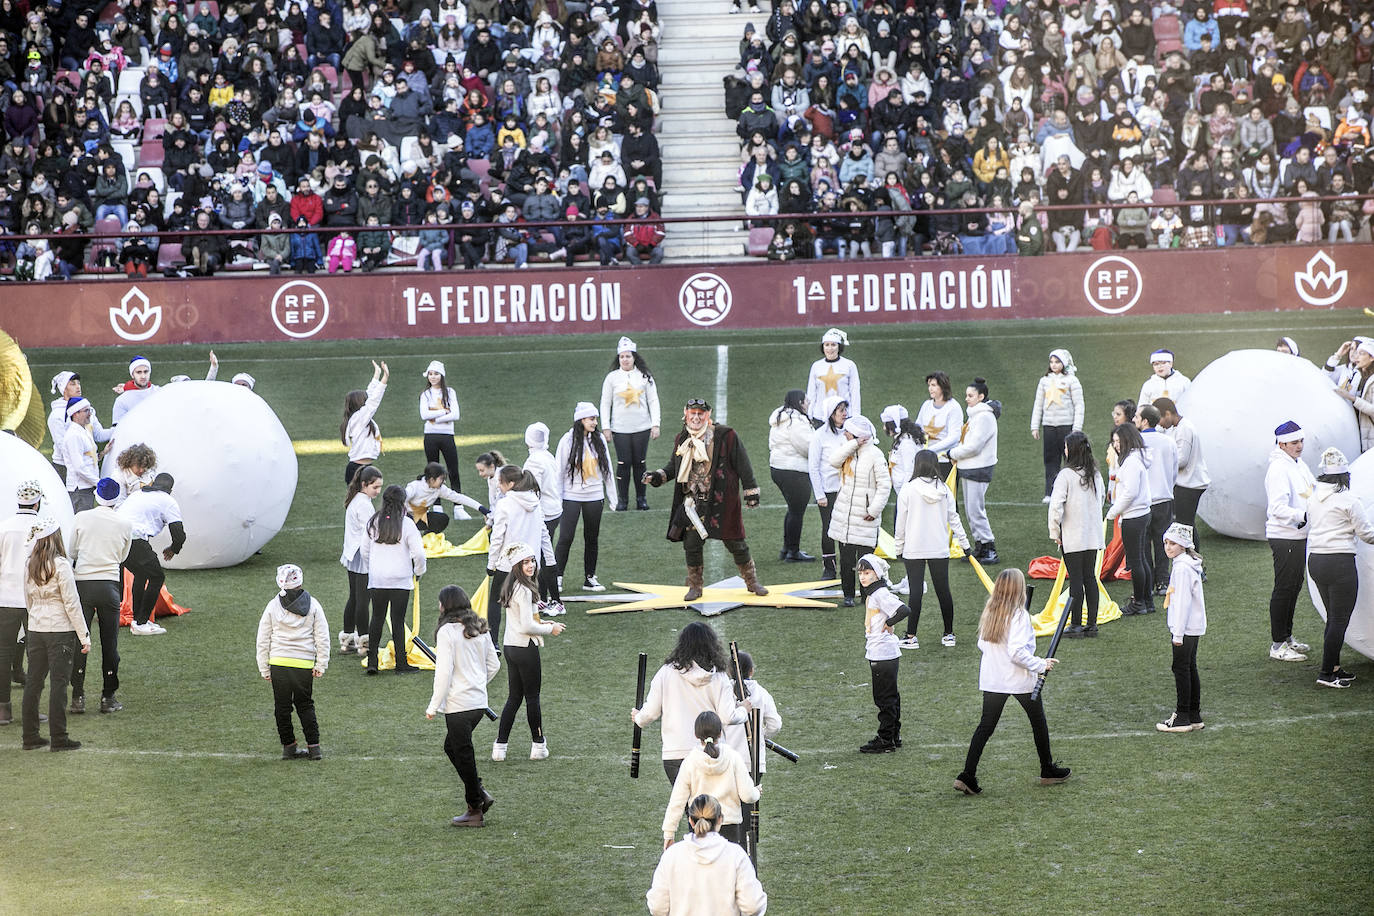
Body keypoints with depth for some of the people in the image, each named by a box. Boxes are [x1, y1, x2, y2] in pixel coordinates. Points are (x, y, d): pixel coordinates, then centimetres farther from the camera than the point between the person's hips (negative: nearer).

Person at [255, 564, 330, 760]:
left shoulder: (273, 606, 1)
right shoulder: (312, 605, 0)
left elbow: (262, 641, 4)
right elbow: (323, 638, 1)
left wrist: (264, 669, 11)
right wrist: (321, 665, 8)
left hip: (278, 663, 0)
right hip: (304, 663, 0)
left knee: (282, 707, 11)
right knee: (305, 705, 13)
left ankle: (288, 747, 14)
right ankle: (313, 746, 8)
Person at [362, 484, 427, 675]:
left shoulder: (373, 523, 3)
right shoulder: (406, 524, -10)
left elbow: (365, 552, 10)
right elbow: (418, 553, -12)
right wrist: (418, 571, 6)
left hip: (376, 580, 3)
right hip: (400, 580, -3)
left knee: (377, 619, 11)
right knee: (398, 622, 1)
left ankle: (372, 662, 8)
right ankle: (401, 664, 4)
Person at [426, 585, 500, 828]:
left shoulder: (447, 631, -15)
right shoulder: (480, 629, 7)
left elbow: (444, 672, -18)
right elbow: (494, 665, 13)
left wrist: (433, 706, -11)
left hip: (458, 704, -8)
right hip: (479, 701, 8)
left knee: (463, 753, 3)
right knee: (451, 746, 22)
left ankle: (475, 811, 9)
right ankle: (479, 793, 16)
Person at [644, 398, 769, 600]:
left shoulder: (726, 436, -7)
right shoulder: (682, 440, 7)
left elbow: (743, 465, -3)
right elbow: (675, 467, 21)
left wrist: (751, 491, -4)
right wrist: (658, 477, 5)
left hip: (722, 501, -3)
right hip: (693, 502, 3)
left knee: (735, 543, 3)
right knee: (691, 544, -1)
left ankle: (752, 581, 21)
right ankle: (695, 587, 14)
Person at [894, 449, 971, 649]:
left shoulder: (908, 490, -9)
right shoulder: (944, 490, -1)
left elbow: (901, 522, -3)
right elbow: (954, 518, 5)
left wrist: (899, 548, 8)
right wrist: (964, 543, 14)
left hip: (913, 550, -2)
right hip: (940, 549, 3)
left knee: (915, 592, -1)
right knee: (943, 590, 9)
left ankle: (911, 636, 1)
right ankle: (949, 634, 15)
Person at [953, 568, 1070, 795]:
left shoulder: (989, 612, 2)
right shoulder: (1019, 615, -18)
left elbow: (982, 645, 10)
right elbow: (1017, 652, -24)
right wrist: (1041, 665, -14)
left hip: (991, 680, 5)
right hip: (1020, 680, -5)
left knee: (986, 726, 5)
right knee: (1038, 722, 15)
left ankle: (967, 776, -7)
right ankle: (1047, 770, 28)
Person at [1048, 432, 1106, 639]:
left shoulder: (1066, 475, -15)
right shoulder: (1095, 474, 4)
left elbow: (1056, 506, -19)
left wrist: (1055, 532, -7)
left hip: (1073, 537, -6)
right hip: (1093, 535, 6)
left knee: (1075, 580, -1)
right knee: (1090, 578, 12)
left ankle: (1076, 625, 4)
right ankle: (1092, 624, 16)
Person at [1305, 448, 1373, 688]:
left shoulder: (1313, 497, 8)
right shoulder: (1347, 499, -11)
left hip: (1314, 560, 7)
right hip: (1340, 562, -7)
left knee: (1334, 617, 18)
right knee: (1340, 619, 0)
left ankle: (1334, 667, 23)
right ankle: (1327, 673, -1)